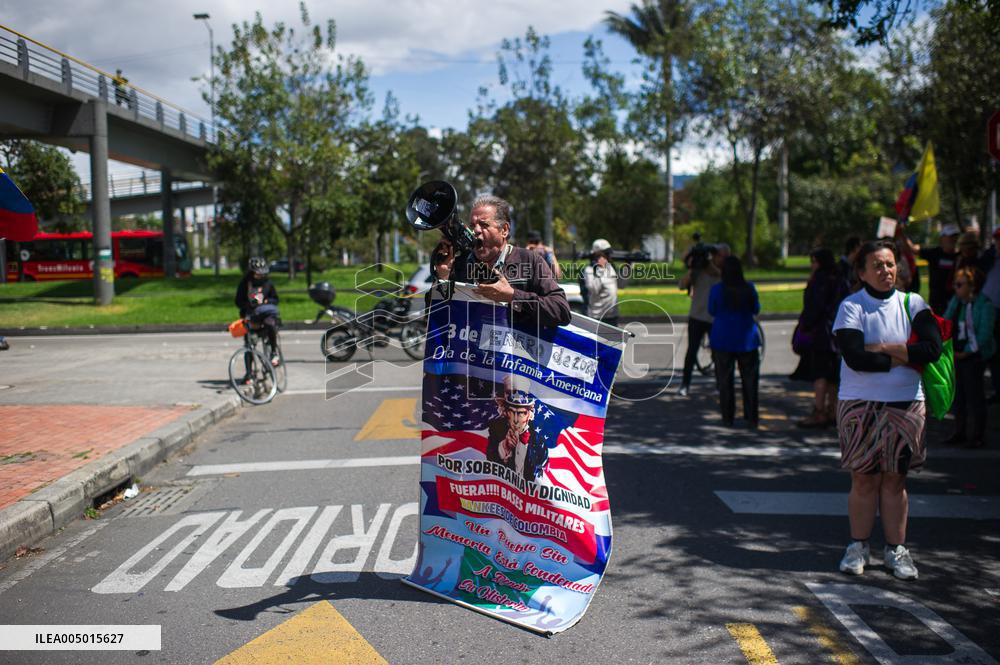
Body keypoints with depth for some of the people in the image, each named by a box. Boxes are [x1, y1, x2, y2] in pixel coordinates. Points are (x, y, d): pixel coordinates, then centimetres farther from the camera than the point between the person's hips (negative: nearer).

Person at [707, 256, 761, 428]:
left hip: (723, 339, -1)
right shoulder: (749, 288, -5)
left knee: (725, 380, 6)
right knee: (749, 379, 10)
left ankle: (728, 418, 7)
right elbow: (756, 310, 7)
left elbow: (712, 311, 2)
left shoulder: (716, 290, -11)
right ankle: (752, 418, 11)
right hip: (746, 338, 1)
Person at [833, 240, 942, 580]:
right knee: (864, 478, 3)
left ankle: (896, 549, 16)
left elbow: (933, 348, -10)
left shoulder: (913, 303, 4)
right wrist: (903, 358, -10)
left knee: (895, 478, 7)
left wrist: (883, 348, -12)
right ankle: (858, 547, 14)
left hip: (906, 404, 2)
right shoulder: (851, 306, -4)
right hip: (860, 404, -2)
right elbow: (855, 358, -17)